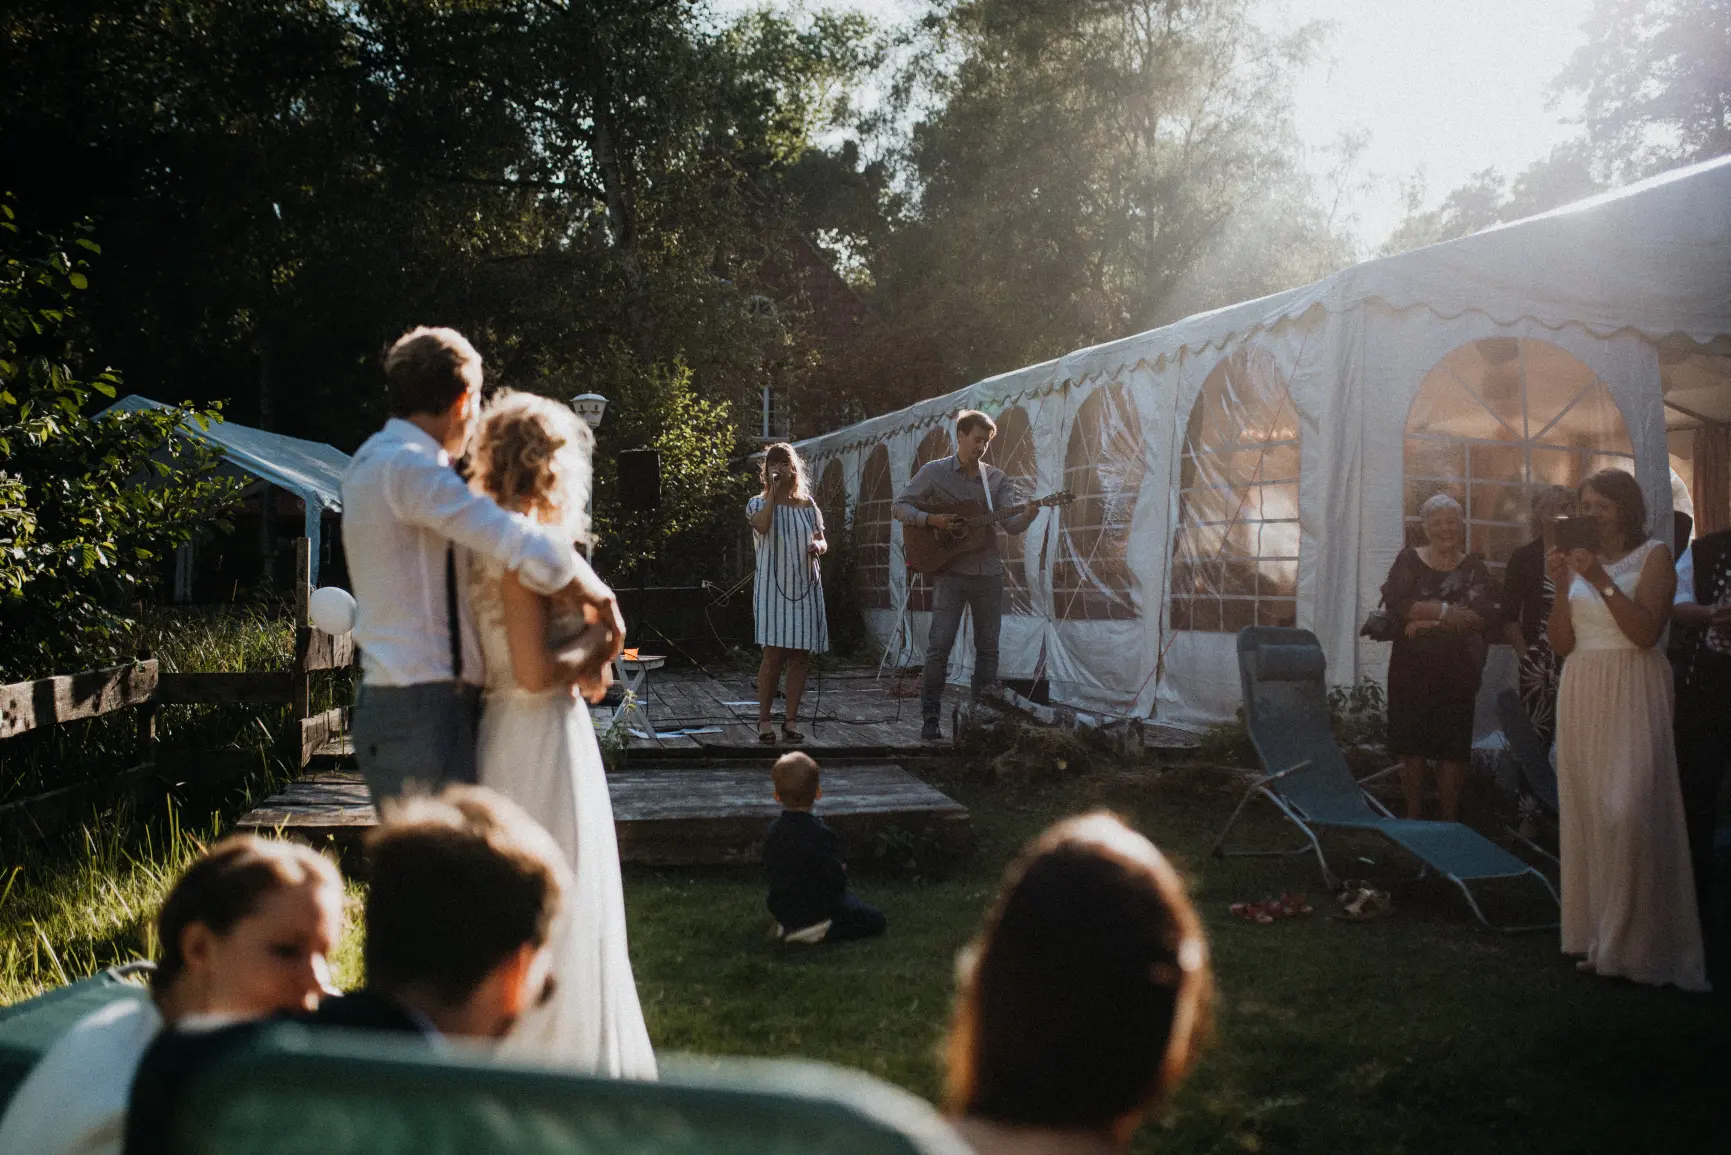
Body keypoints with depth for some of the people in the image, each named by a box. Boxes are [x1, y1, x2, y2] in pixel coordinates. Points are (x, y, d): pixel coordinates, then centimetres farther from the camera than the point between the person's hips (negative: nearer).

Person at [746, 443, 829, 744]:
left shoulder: (807, 505, 12)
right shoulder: (758, 503, 3)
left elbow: (822, 541, 16)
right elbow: (763, 526, -19)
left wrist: (818, 546, -7)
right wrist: (773, 491, -14)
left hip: (805, 587, 3)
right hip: (772, 587, -3)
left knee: (800, 655, 1)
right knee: (774, 653, -12)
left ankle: (791, 720, 9)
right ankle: (764, 720, -4)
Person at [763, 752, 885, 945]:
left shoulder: (773, 831, -5)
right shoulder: (821, 835, -26)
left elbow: (768, 870, 7)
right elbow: (836, 881, -24)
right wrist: (842, 871, 1)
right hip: (816, 912, -8)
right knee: (875, 920, 5)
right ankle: (819, 933, -10)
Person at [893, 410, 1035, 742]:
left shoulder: (997, 478, 8)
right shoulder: (934, 472, 1)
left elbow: (1011, 524, -1)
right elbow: (899, 507, 1)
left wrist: (1028, 514, -23)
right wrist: (932, 520, -15)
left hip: (988, 571, 4)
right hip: (949, 569, -4)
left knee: (988, 647, 6)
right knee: (939, 646, -9)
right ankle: (930, 720, -1)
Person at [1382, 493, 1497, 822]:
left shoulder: (1474, 567, 6)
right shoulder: (1409, 560, 5)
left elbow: (1484, 615, -9)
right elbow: (1395, 603, -11)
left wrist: (1427, 620, -15)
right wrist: (1446, 612, -15)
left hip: (1458, 669, 0)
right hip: (1412, 667, 0)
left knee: (1454, 745, 2)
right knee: (1411, 744, 3)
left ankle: (1450, 818, 12)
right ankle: (1413, 816, 13)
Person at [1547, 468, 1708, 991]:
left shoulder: (1654, 555, -1)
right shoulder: (1581, 561, 13)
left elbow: (1646, 631, -13)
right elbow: (1561, 643, 8)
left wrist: (1601, 581, -18)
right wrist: (1562, 586, -4)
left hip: (1632, 696, -5)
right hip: (1581, 694, 6)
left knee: (1627, 814, -13)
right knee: (1586, 815, 5)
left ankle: (1635, 944, -5)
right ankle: (1597, 934, 11)